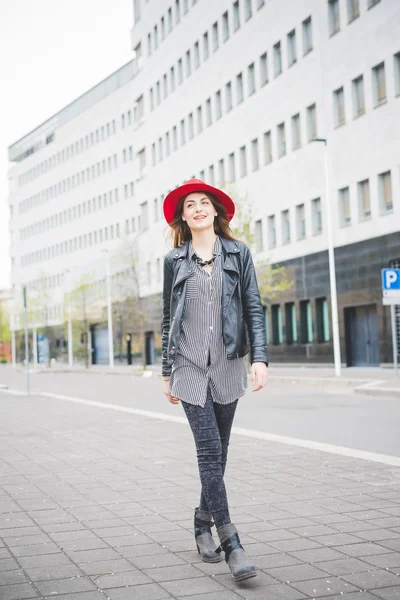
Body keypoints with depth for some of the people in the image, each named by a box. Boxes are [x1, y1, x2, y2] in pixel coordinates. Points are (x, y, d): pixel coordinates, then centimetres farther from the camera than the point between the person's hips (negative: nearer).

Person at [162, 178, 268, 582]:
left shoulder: (238, 254, 8)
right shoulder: (174, 260, 8)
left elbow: (253, 308, 4)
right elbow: (168, 318, 11)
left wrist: (259, 357, -8)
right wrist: (167, 372, 9)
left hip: (228, 365, 1)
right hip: (190, 366, -1)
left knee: (218, 451, 8)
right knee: (209, 450, -9)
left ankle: (203, 523, 26)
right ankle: (230, 542, -8)